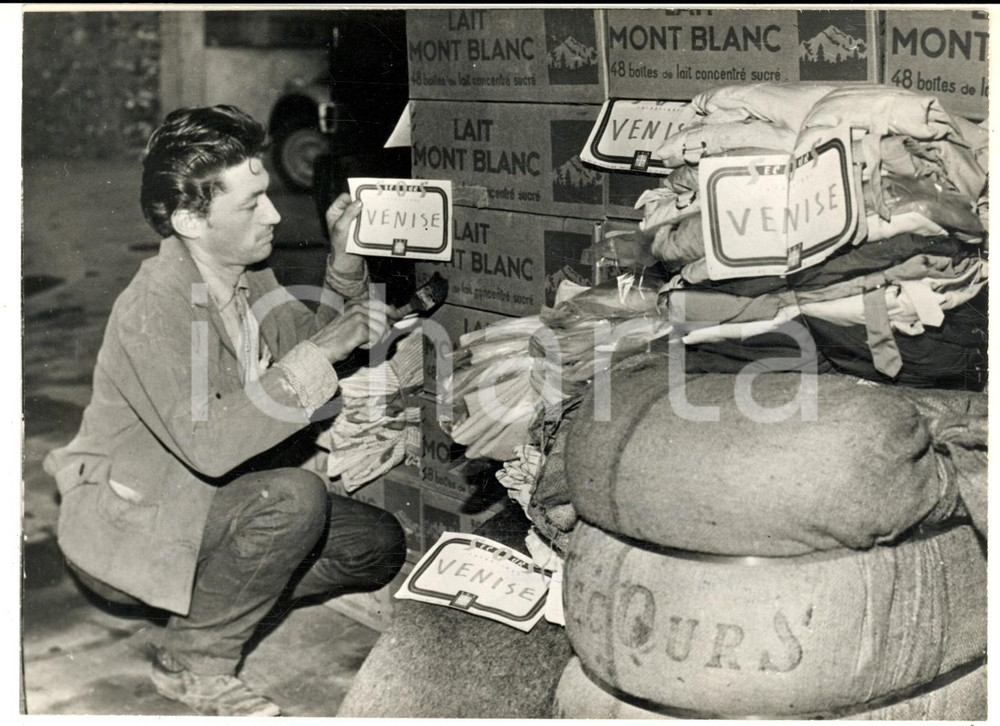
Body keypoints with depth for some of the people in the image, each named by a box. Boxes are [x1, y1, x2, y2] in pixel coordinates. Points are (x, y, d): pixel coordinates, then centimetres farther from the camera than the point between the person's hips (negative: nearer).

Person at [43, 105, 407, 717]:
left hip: (206, 505, 9)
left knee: (379, 544, 2)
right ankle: (196, 662, -13)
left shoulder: (250, 276, -1)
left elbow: (307, 340, 12)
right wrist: (321, 351, -33)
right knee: (295, 496, -32)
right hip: (124, 525, -8)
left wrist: (344, 267, -6)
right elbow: (211, 445, -37)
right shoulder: (153, 306, -27)